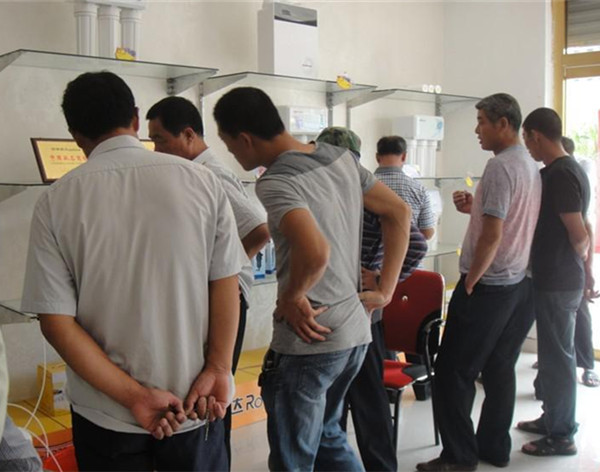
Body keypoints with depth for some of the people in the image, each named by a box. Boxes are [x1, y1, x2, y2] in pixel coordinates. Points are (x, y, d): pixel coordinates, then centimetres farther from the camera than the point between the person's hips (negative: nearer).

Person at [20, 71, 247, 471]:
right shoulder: (201, 180, -7)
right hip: (196, 407, 1)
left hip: (105, 414, 0)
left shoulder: (56, 202, -8)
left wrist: (134, 396, -11)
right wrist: (218, 370, -8)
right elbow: (226, 283, -10)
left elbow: (56, 321, -12)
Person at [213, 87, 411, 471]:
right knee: (327, 434, 27)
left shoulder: (274, 183, -19)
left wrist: (292, 296, -16)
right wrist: (385, 290, 10)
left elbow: (315, 253, -35)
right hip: (355, 333, 8)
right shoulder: (341, 157, 5)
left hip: (309, 341, -8)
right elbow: (400, 213, 11)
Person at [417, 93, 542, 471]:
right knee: (500, 368, 15)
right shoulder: (531, 167, 12)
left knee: (454, 371, 0)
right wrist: (476, 208, 6)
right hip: (520, 284, 9)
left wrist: (469, 283, -12)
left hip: (488, 286, -9)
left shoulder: (500, 167, -17)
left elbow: (493, 235, -21)